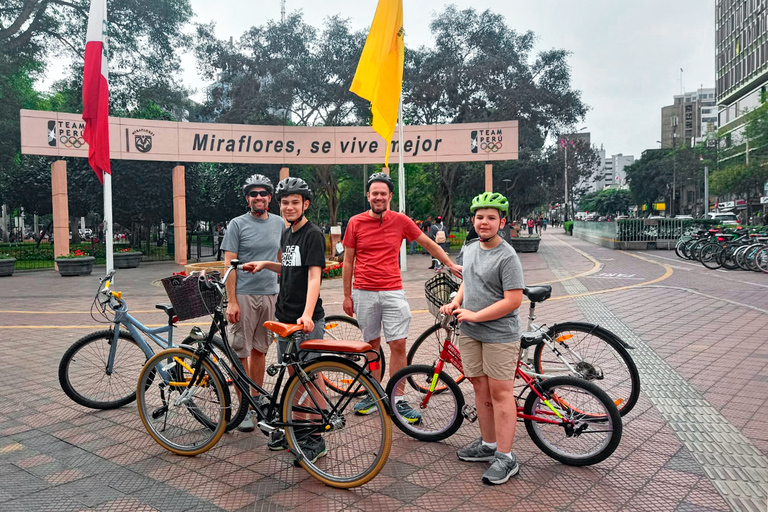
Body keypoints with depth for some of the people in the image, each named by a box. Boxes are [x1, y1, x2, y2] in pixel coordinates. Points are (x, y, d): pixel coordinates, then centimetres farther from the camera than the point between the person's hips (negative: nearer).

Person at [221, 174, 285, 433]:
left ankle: (258, 398, 27)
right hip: (244, 295, -3)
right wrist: (231, 301, -12)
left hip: (270, 295, 4)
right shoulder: (237, 224, -3)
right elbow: (229, 264, -5)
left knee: (260, 350, 13)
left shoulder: (279, 223, 9)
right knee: (240, 352, 0)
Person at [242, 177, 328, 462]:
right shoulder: (287, 234, 13)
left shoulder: (313, 235, -12)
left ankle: (316, 441, 11)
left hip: (307, 322, -8)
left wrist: (307, 314, -35)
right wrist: (266, 264, 12)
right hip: (284, 317, 8)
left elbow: (314, 275, -23)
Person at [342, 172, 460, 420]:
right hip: (364, 294, 0)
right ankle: (374, 396, 24)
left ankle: (397, 400, 10)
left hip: (393, 292, 0)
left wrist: (451, 264, 13)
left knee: (398, 346, -2)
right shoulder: (356, 222, 1)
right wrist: (347, 295, 6)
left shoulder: (400, 220, 2)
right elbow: (348, 261, 7)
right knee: (372, 345, 10)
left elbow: (428, 244, 13)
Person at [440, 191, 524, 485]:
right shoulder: (469, 250, 10)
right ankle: (488, 445, 29)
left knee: (500, 393, -1)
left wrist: (474, 316, -17)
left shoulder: (507, 257, -15)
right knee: (480, 389, 15)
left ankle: (505, 458, 9)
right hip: (469, 333, 8)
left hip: (499, 335, -7)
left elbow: (513, 301, -19)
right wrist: (455, 303, 6)